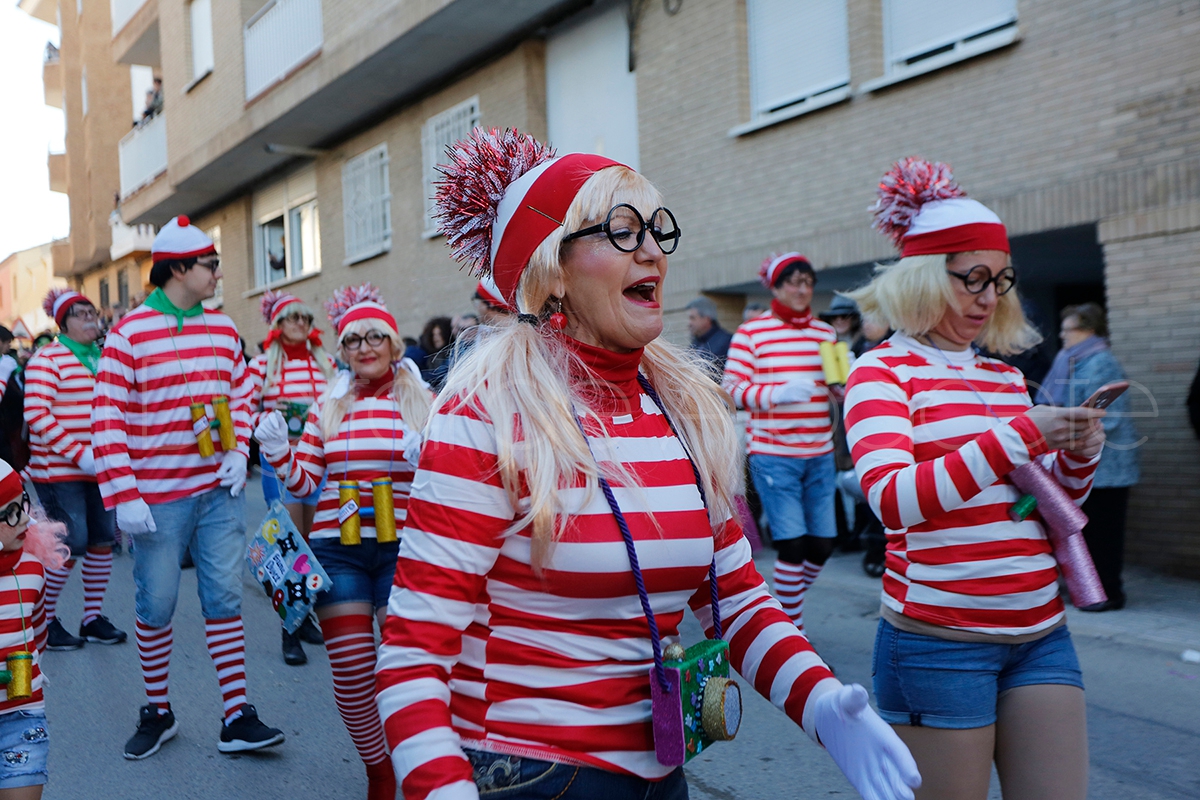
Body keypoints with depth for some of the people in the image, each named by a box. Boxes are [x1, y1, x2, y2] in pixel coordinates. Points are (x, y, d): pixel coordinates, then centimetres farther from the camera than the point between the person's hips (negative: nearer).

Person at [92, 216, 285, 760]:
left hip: (219, 492, 4)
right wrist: (123, 496, -15)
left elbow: (240, 394, 16)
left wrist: (238, 451, 0)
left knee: (224, 599, 4)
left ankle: (237, 719, 10)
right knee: (155, 606, 7)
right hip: (157, 500, -4)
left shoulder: (222, 328, 8)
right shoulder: (128, 335, -7)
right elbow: (107, 420, -10)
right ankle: (158, 712, 26)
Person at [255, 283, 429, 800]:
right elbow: (303, 481, 10)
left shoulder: (423, 400, 2)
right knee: (351, 671, 1)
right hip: (338, 548, 2)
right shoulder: (329, 406, 9)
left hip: (402, 547, -2)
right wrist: (277, 450, -8)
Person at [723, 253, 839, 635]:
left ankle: (788, 601, 33)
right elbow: (732, 387, -7)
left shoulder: (825, 332, 11)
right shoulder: (751, 331, -3)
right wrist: (777, 393, -22)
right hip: (773, 455, -5)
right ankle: (793, 629, 12)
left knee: (823, 542, 7)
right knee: (792, 543, -6)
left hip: (820, 455, 5)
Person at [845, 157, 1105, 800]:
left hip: (1040, 634, 6)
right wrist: (1021, 433, -24)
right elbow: (893, 499, -23)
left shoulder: (1006, 377, 13)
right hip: (940, 642, -6)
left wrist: (1076, 459, 0)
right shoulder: (882, 372, -6)